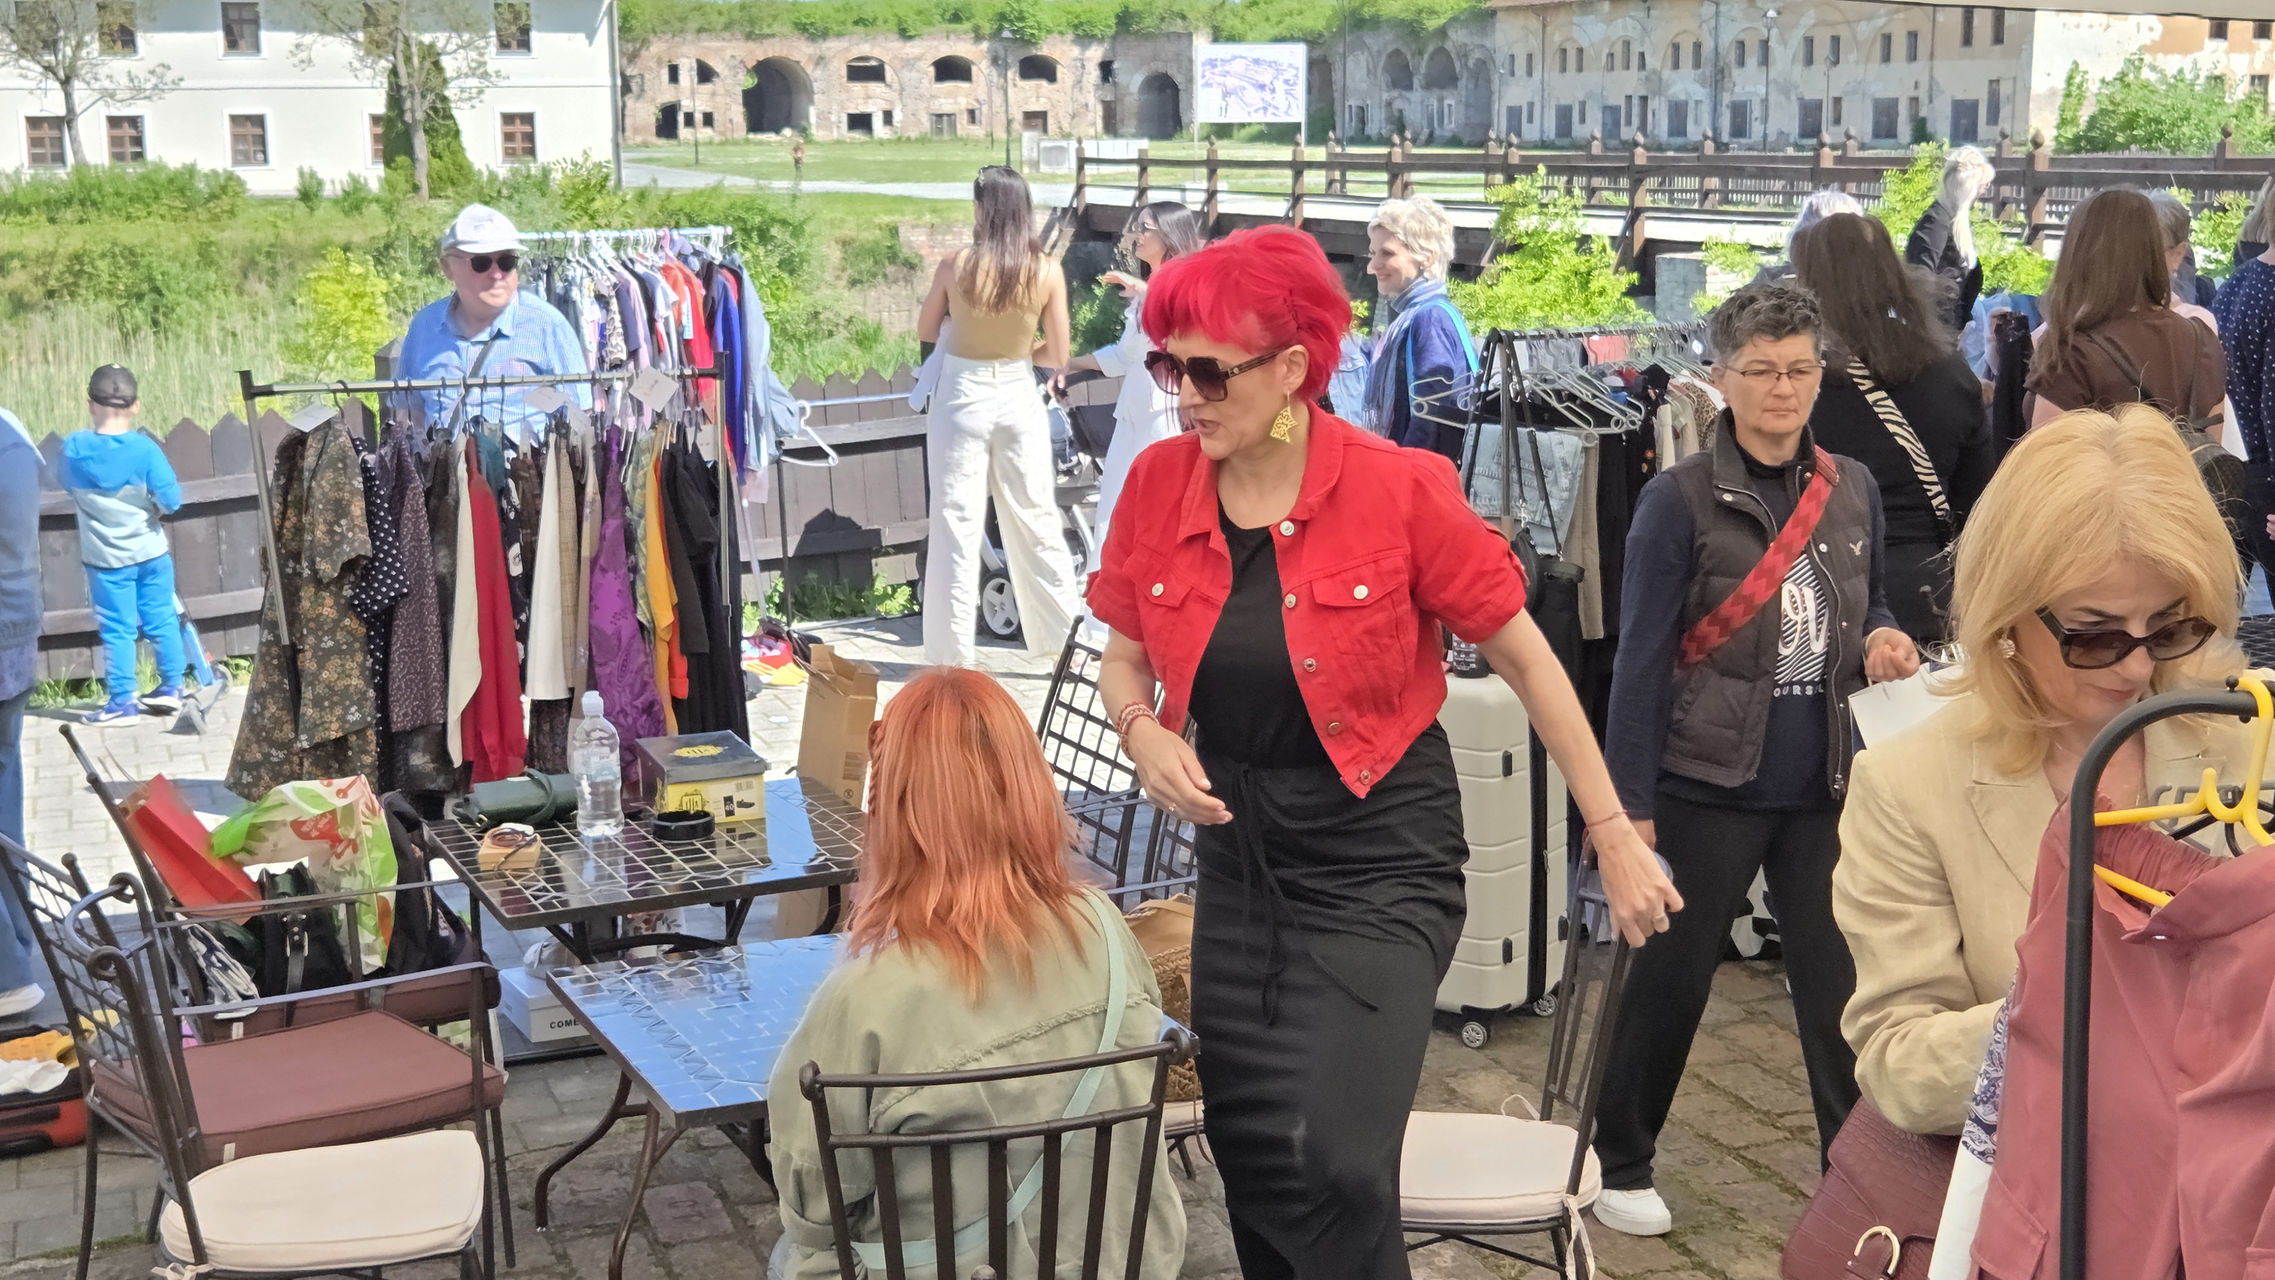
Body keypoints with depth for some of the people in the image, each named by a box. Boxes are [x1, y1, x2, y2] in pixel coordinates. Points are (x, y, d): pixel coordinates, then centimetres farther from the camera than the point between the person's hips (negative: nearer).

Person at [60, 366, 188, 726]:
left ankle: (122, 702, 7)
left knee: (117, 631, 5)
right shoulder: (144, 448, -15)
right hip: (150, 552, 0)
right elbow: (171, 500, -15)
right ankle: (171, 688, 25)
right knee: (162, 619, 15)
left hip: (105, 559, 0)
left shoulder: (74, 448, -11)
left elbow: (70, 487, 7)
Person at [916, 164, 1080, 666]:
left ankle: (952, 655, 9)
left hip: (962, 396, -2)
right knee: (1035, 522, 12)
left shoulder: (956, 266, -11)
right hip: (1019, 396, 2)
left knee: (956, 526, 5)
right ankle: (1068, 636, 18)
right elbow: (1056, 355, -2)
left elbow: (925, 331, 3)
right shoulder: (1047, 272, -8)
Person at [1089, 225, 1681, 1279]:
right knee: (1248, 1167, 13)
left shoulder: (1400, 490, -15)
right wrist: (1142, 731, -12)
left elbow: (1526, 658, -5)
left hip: (1380, 860, -5)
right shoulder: (1157, 484, -3)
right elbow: (1123, 658, 11)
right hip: (1239, 855, 5)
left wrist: (1616, 838, -2)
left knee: (1331, 1167, -17)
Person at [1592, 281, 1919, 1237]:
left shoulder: (1852, 489, 6)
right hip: (1711, 787, -4)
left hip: (1822, 786, 4)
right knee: (1669, 979, 9)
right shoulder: (1680, 499, -9)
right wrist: (1628, 802, -13)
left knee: (1839, 986, 9)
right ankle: (1620, 1163, 28)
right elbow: (1641, 658, -9)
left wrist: (1884, 642, -5)